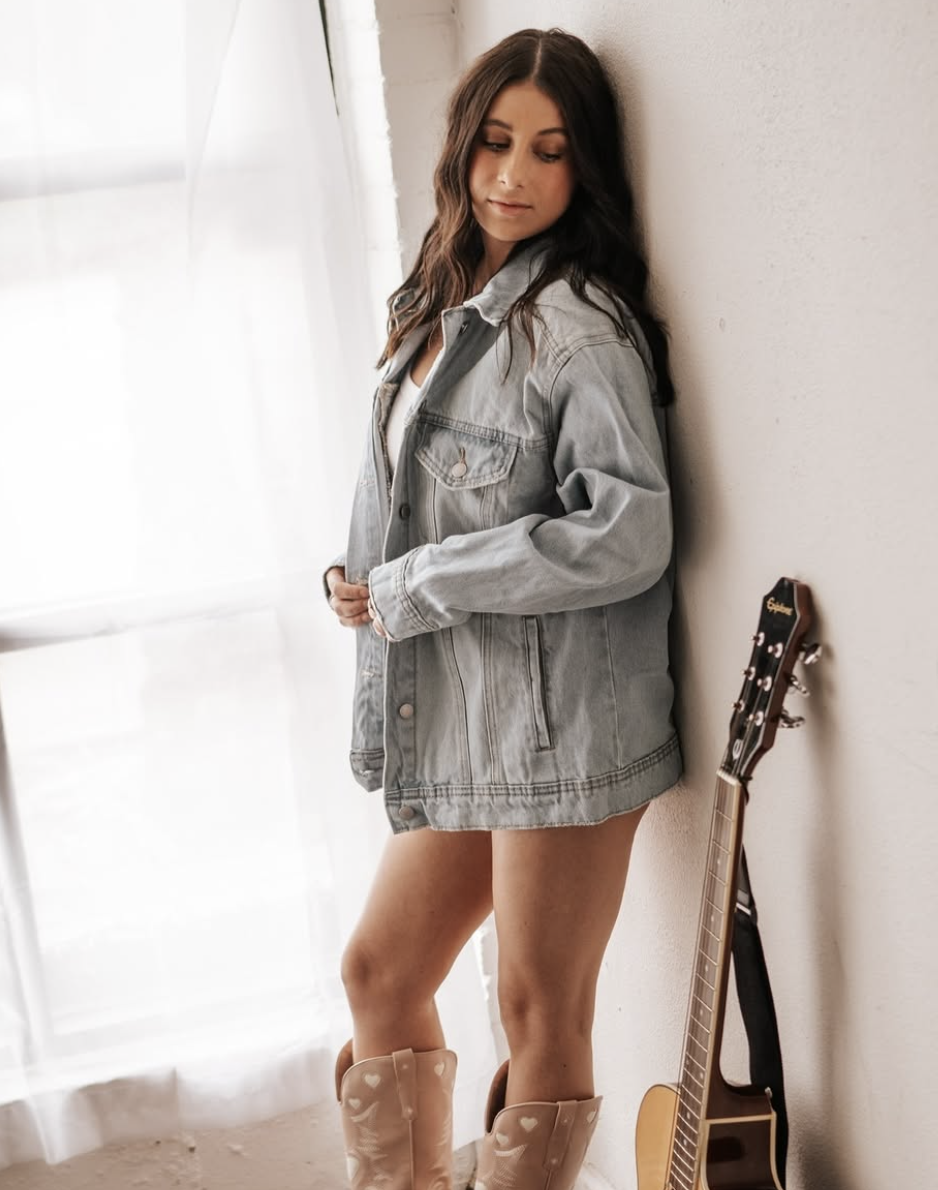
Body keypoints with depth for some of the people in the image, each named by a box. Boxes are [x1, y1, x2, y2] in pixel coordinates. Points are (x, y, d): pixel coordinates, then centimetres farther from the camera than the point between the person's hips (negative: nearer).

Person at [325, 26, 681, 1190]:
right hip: (460, 733, 8)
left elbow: (626, 535, -21)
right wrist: (359, 582, -1)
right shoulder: (435, 313, 13)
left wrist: (404, 591, -15)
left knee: (541, 1016, 3)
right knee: (379, 973, 17)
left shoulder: (578, 322, -11)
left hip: (561, 723, -8)